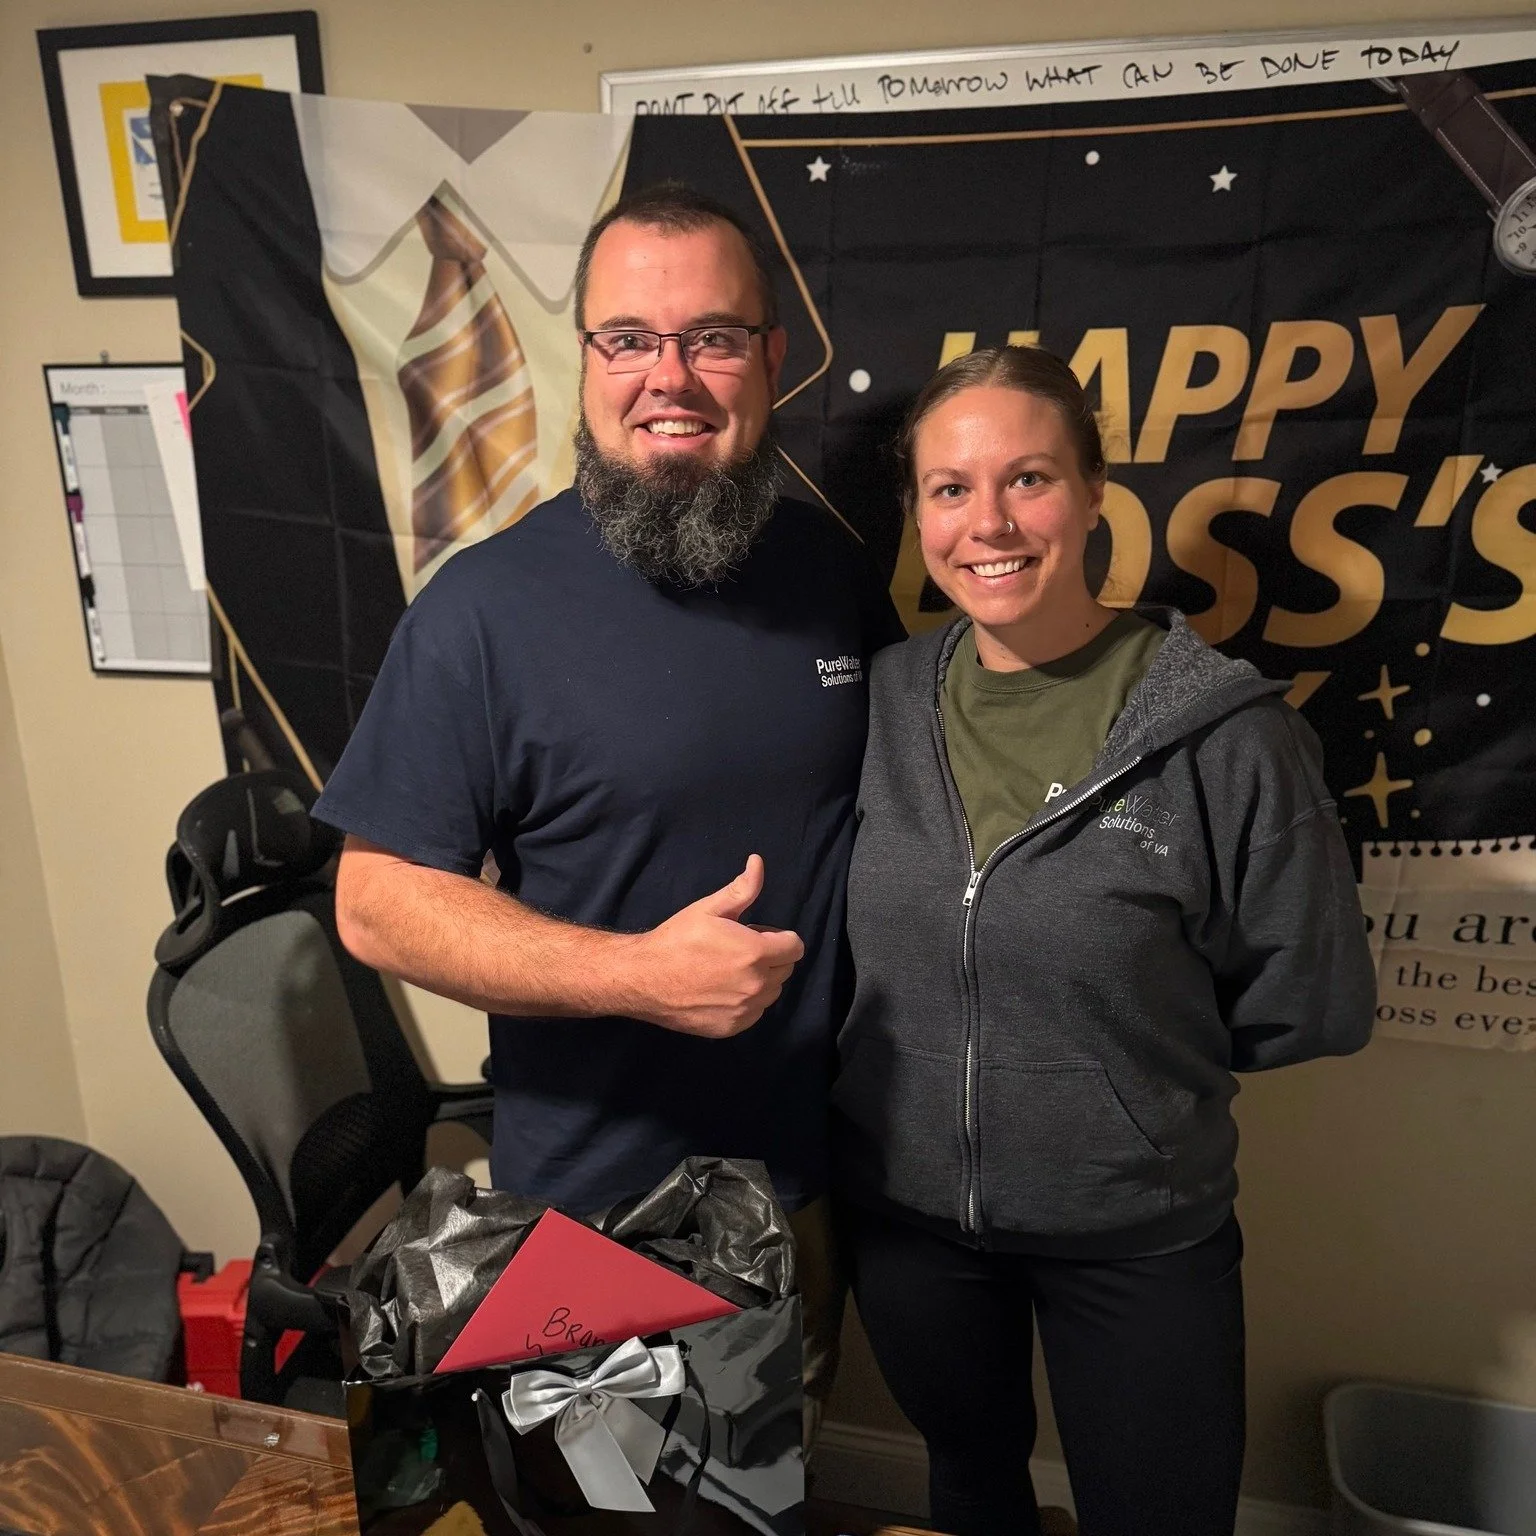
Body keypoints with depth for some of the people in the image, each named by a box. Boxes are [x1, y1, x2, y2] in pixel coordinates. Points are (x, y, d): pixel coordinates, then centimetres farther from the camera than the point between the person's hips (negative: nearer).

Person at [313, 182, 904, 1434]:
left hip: (820, 1168, 5)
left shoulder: (830, 563, -3)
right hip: (594, 1201, -4)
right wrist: (639, 973, -27)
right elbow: (377, 903, -15)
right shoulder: (486, 608, -18)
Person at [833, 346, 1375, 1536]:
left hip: (1138, 1236, -2)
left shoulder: (1223, 729, -20)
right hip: (904, 1211, 3)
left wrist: (1143, 1056, -3)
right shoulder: (882, 705, -9)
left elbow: (1313, 1004, -9)